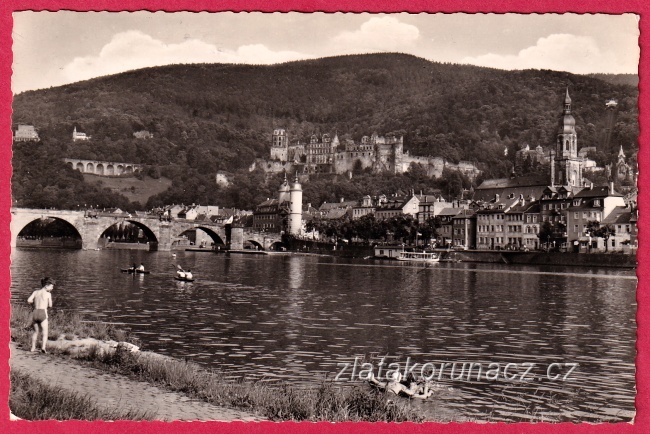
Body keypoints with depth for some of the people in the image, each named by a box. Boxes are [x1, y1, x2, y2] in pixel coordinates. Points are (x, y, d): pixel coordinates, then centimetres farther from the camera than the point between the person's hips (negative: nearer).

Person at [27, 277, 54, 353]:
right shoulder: (48, 294, 0)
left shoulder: (36, 292, 11)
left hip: (35, 313, 5)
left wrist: (35, 302, 18)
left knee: (36, 331, 24)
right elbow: (50, 305, 6)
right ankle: (43, 347, -21)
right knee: (45, 333, 0)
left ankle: (33, 348, 25)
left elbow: (29, 300, 0)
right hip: (43, 313, -4)